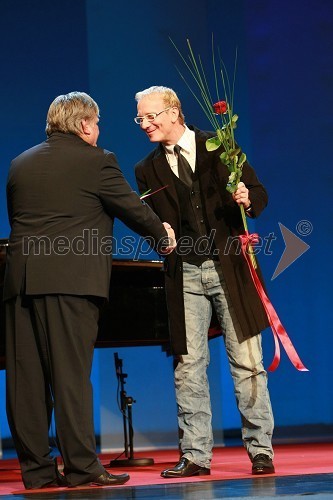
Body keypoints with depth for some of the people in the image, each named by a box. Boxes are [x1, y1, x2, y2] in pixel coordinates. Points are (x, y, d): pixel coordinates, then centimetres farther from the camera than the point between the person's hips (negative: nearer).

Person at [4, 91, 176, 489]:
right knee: (71, 372, -4)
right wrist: (163, 235, 21)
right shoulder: (96, 160, 0)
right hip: (70, 278, -5)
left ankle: (35, 467, 9)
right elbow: (132, 208, 5)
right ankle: (80, 466, -3)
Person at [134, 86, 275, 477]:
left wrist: (246, 199, -17)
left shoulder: (220, 147, 4)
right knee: (188, 367, 1)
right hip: (185, 276, 2)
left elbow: (259, 194, 5)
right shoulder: (147, 170, 11)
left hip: (229, 268, -2)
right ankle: (195, 456, 8)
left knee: (247, 363, 0)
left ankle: (260, 451, 7)